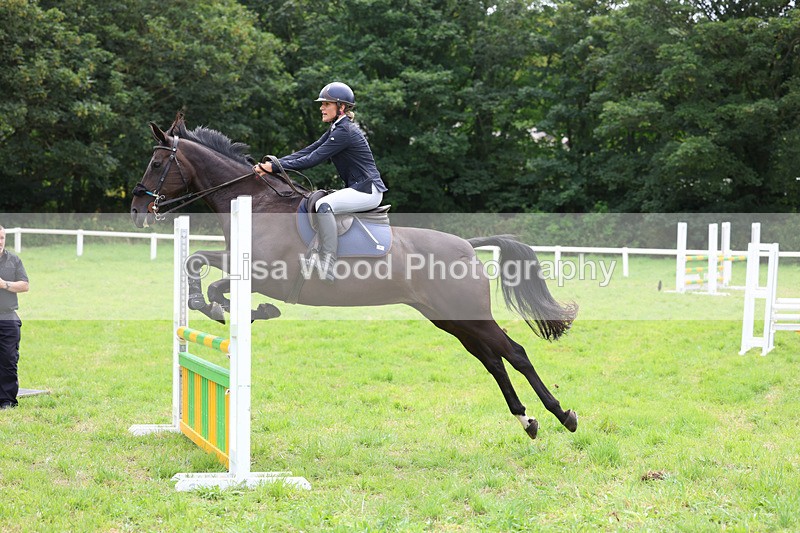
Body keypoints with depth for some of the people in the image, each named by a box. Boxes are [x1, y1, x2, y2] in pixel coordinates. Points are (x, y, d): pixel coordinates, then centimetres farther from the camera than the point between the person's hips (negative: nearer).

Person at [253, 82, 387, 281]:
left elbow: (313, 159, -21)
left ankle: (328, 266, -30)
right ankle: (319, 253, 9)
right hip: (356, 189, 11)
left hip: (368, 190, -11)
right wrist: (272, 164, -1)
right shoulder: (335, 130, 14)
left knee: (323, 205, -30)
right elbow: (307, 152, 9)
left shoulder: (344, 132, -17)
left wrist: (275, 166, -20)